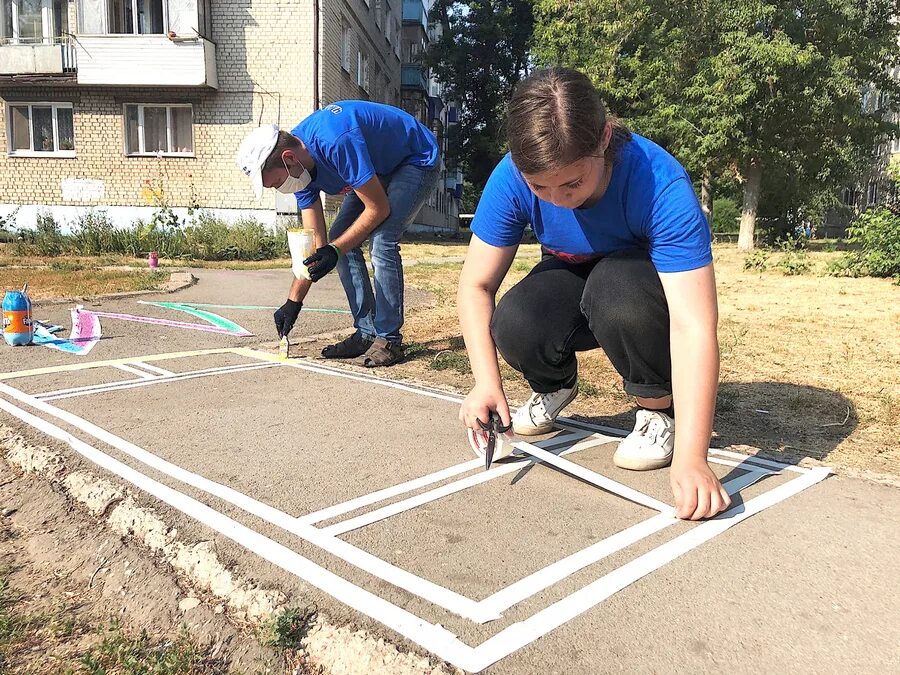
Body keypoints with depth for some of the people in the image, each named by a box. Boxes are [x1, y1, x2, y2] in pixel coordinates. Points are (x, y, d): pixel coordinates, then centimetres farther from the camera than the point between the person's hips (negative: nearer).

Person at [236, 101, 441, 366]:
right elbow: (315, 242, -5)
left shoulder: (336, 143, -37)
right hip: (381, 168, 9)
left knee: (382, 241, -25)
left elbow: (378, 209, -28)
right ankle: (367, 334, 3)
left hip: (419, 161, -8)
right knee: (339, 236, -1)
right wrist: (293, 301, -5)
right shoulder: (299, 166, -10)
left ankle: (389, 339, -14)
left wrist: (335, 250, -28)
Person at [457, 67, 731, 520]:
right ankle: (555, 384, 8)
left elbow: (694, 327, -40)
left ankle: (658, 408, -9)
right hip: (573, 283, 3)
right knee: (513, 326, -31)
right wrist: (486, 381, -31)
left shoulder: (660, 185, -35)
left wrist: (691, 458, -47)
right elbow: (476, 284, -18)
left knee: (613, 285, -39)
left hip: (649, 285, -2)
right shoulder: (512, 178, -25)